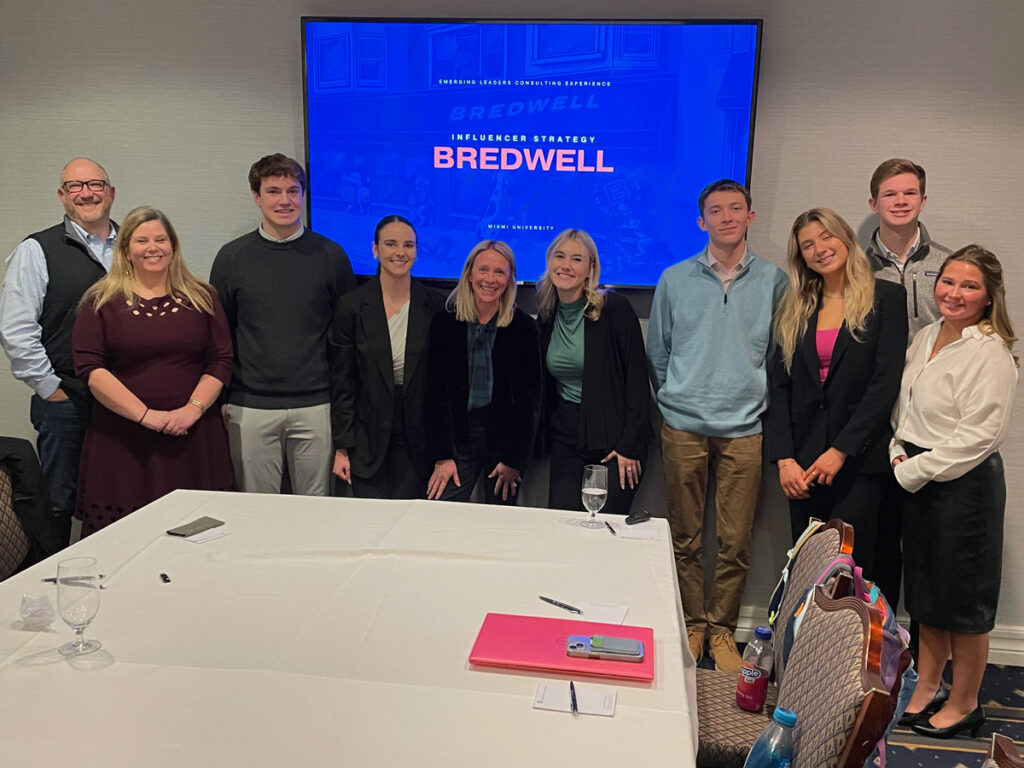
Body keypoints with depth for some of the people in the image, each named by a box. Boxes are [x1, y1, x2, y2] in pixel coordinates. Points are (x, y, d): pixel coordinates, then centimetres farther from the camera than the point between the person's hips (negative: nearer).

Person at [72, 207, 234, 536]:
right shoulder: (102, 301, 5)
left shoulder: (201, 297, 10)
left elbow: (221, 361, 5)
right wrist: (145, 415, -13)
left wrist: (193, 409, -10)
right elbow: (89, 367, -4)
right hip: (122, 440, -1)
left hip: (193, 436, 1)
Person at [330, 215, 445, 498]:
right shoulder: (352, 305, -4)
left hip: (418, 438, 1)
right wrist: (342, 447, -3)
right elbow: (342, 382, -1)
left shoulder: (434, 305, -2)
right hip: (368, 440, 0)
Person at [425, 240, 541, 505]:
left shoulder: (524, 326, -1)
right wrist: (442, 455, -6)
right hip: (458, 438, 1)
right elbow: (436, 392, 1)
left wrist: (514, 459, -6)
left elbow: (529, 396, -2)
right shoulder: (445, 323, 2)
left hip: (504, 438, -1)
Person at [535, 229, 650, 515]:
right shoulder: (547, 316, 8)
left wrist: (630, 446, -13)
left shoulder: (614, 309, -8)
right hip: (566, 439, 5)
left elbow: (638, 378, -10)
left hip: (613, 438, -4)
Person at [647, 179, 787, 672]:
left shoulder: (774, 281, 5)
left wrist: (761, 402, 5)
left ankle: (722, 629, 18)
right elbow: (656, 352, 14)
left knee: (735, 542, 3)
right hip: (684, 425, 1)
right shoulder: (674, 280, 7)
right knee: (684, 538, 7)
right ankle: (690, 625, 21)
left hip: (745, 428, 0)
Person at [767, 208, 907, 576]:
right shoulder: (795, 309, 12)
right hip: (803, 465, 4)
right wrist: (784, 459, -5)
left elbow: (886, 382, -7)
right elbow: (779, 385, 6)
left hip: (860, 462, -3)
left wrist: (841, 450, -12)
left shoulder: (886, 297, 1)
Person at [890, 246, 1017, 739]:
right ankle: (927, 687, 34)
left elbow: (978, 435, -19)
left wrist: (913, 472, -14)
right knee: (926, 592, 18)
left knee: (964, 601, 7)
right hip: (916, 479, 8)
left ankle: (964, 704, 24)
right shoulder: (925, 338, 8)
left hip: (964, 483, -7)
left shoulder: (990, 352, -16)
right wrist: (898, 454, 3)